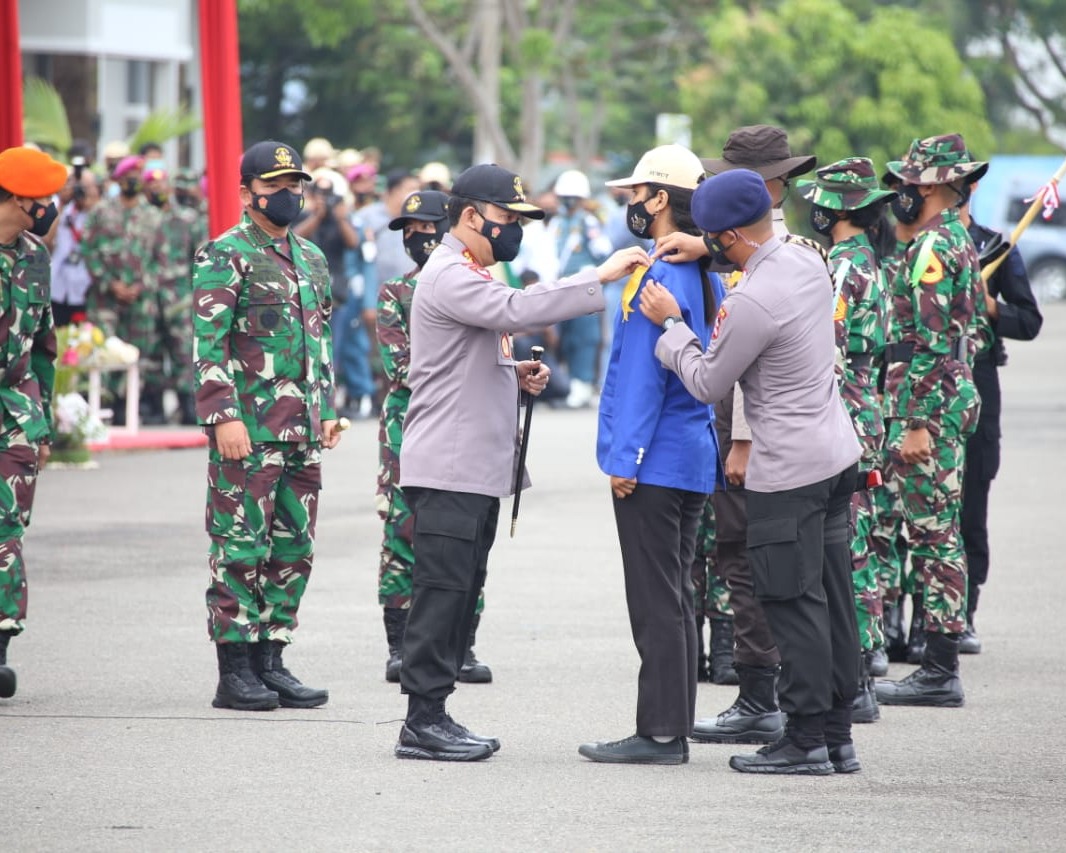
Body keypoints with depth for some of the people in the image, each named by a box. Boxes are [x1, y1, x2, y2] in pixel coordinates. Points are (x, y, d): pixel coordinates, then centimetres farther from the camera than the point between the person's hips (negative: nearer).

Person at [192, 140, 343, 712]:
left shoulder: (312, 258, 17)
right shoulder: (224, 256, -6)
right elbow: (209, 343, -13)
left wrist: (327, 410, 19)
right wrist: (225, 416, -20)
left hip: (303, 430, 8)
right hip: (248, 430, -7)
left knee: (294, 550, 8)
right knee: (240, 548, -4)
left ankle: (269, 661, 15)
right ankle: (235, 671, -1)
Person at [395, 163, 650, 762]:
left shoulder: (472, 277, 22)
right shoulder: (448, 277, -12)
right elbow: (517, 310, -28)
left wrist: (515, 374, 10)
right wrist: (601, 277, -27)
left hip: (479, 466, 10)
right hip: (448, 468, -10)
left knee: (462, 594, 10)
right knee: (443, 592, -9)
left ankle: (434, 716, 14)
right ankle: (423, 722, -7)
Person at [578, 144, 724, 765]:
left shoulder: (658, 276, -16)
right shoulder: (706, 275, 13)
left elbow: (645, 373, -18)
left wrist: (626, 456, -16)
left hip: (655, 459, -9)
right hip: (695, 457, 10)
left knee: (657, 602, -6)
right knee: (676, 598, 13)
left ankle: (661, 733, -5)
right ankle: (674, 728, 16)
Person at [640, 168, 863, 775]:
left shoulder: (754, 302, -22)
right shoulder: (808, 261, 5)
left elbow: (708, 385, -11)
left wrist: (672, 325, 0)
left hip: (789, 471, -9)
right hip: (837, 453, 9)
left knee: (794, 602, -3)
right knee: (833, 599, 11)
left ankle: (805, 741, 0)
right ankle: (838, 736, 16)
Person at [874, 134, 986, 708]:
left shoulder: (931, 248, -16)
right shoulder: (960, 240, 16)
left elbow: (931, 344, -21)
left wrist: (917, 423, -22)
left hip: (928, 401, -10)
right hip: (958, 393, 10)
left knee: (932, 533, -8)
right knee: (940, 532, 12)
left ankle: (939, 672, -7)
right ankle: (940, 664, 16)